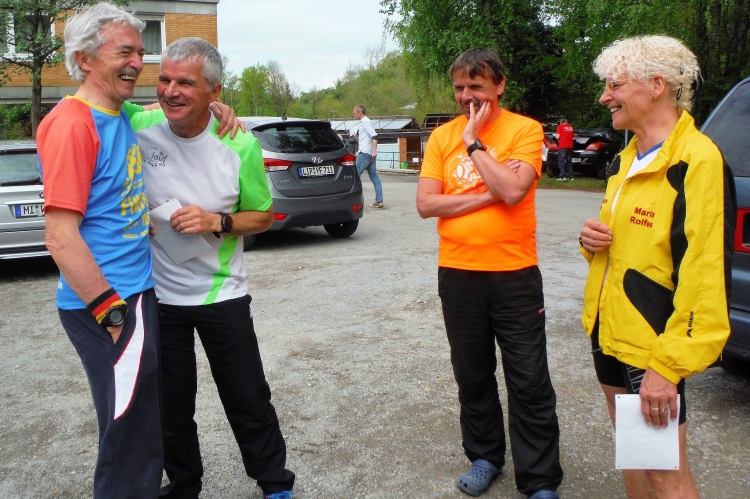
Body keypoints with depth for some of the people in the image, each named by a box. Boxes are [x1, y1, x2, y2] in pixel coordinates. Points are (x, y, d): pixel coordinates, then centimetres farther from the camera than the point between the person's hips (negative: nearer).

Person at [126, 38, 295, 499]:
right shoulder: (138, 126, -11)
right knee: (170, 406, 16)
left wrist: (217, 222, -21)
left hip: (222, 295, -1)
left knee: (248, 398, 10)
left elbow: (264, 217, -2)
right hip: (157, 295, 2)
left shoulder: (239, 145, -13)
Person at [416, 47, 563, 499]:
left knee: (530, 383, 3)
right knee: (473, 376, 16)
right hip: (458, 273, 4)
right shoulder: (443, 136, 5)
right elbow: (425, 204, -5)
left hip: (514, 273, -3)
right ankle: (485, 456, 34)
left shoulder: (525, 130, -4)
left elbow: (514, 190, -21)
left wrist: (474, 141, -13)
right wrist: (489, 194, -13)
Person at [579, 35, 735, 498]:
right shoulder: (628, 159, 12)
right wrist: (592, 239, 1)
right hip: (610, 333, 9)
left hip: (654, 345, -8)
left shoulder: (696, 159, -17)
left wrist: (669, 363, -23)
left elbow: (703, 268, -22)